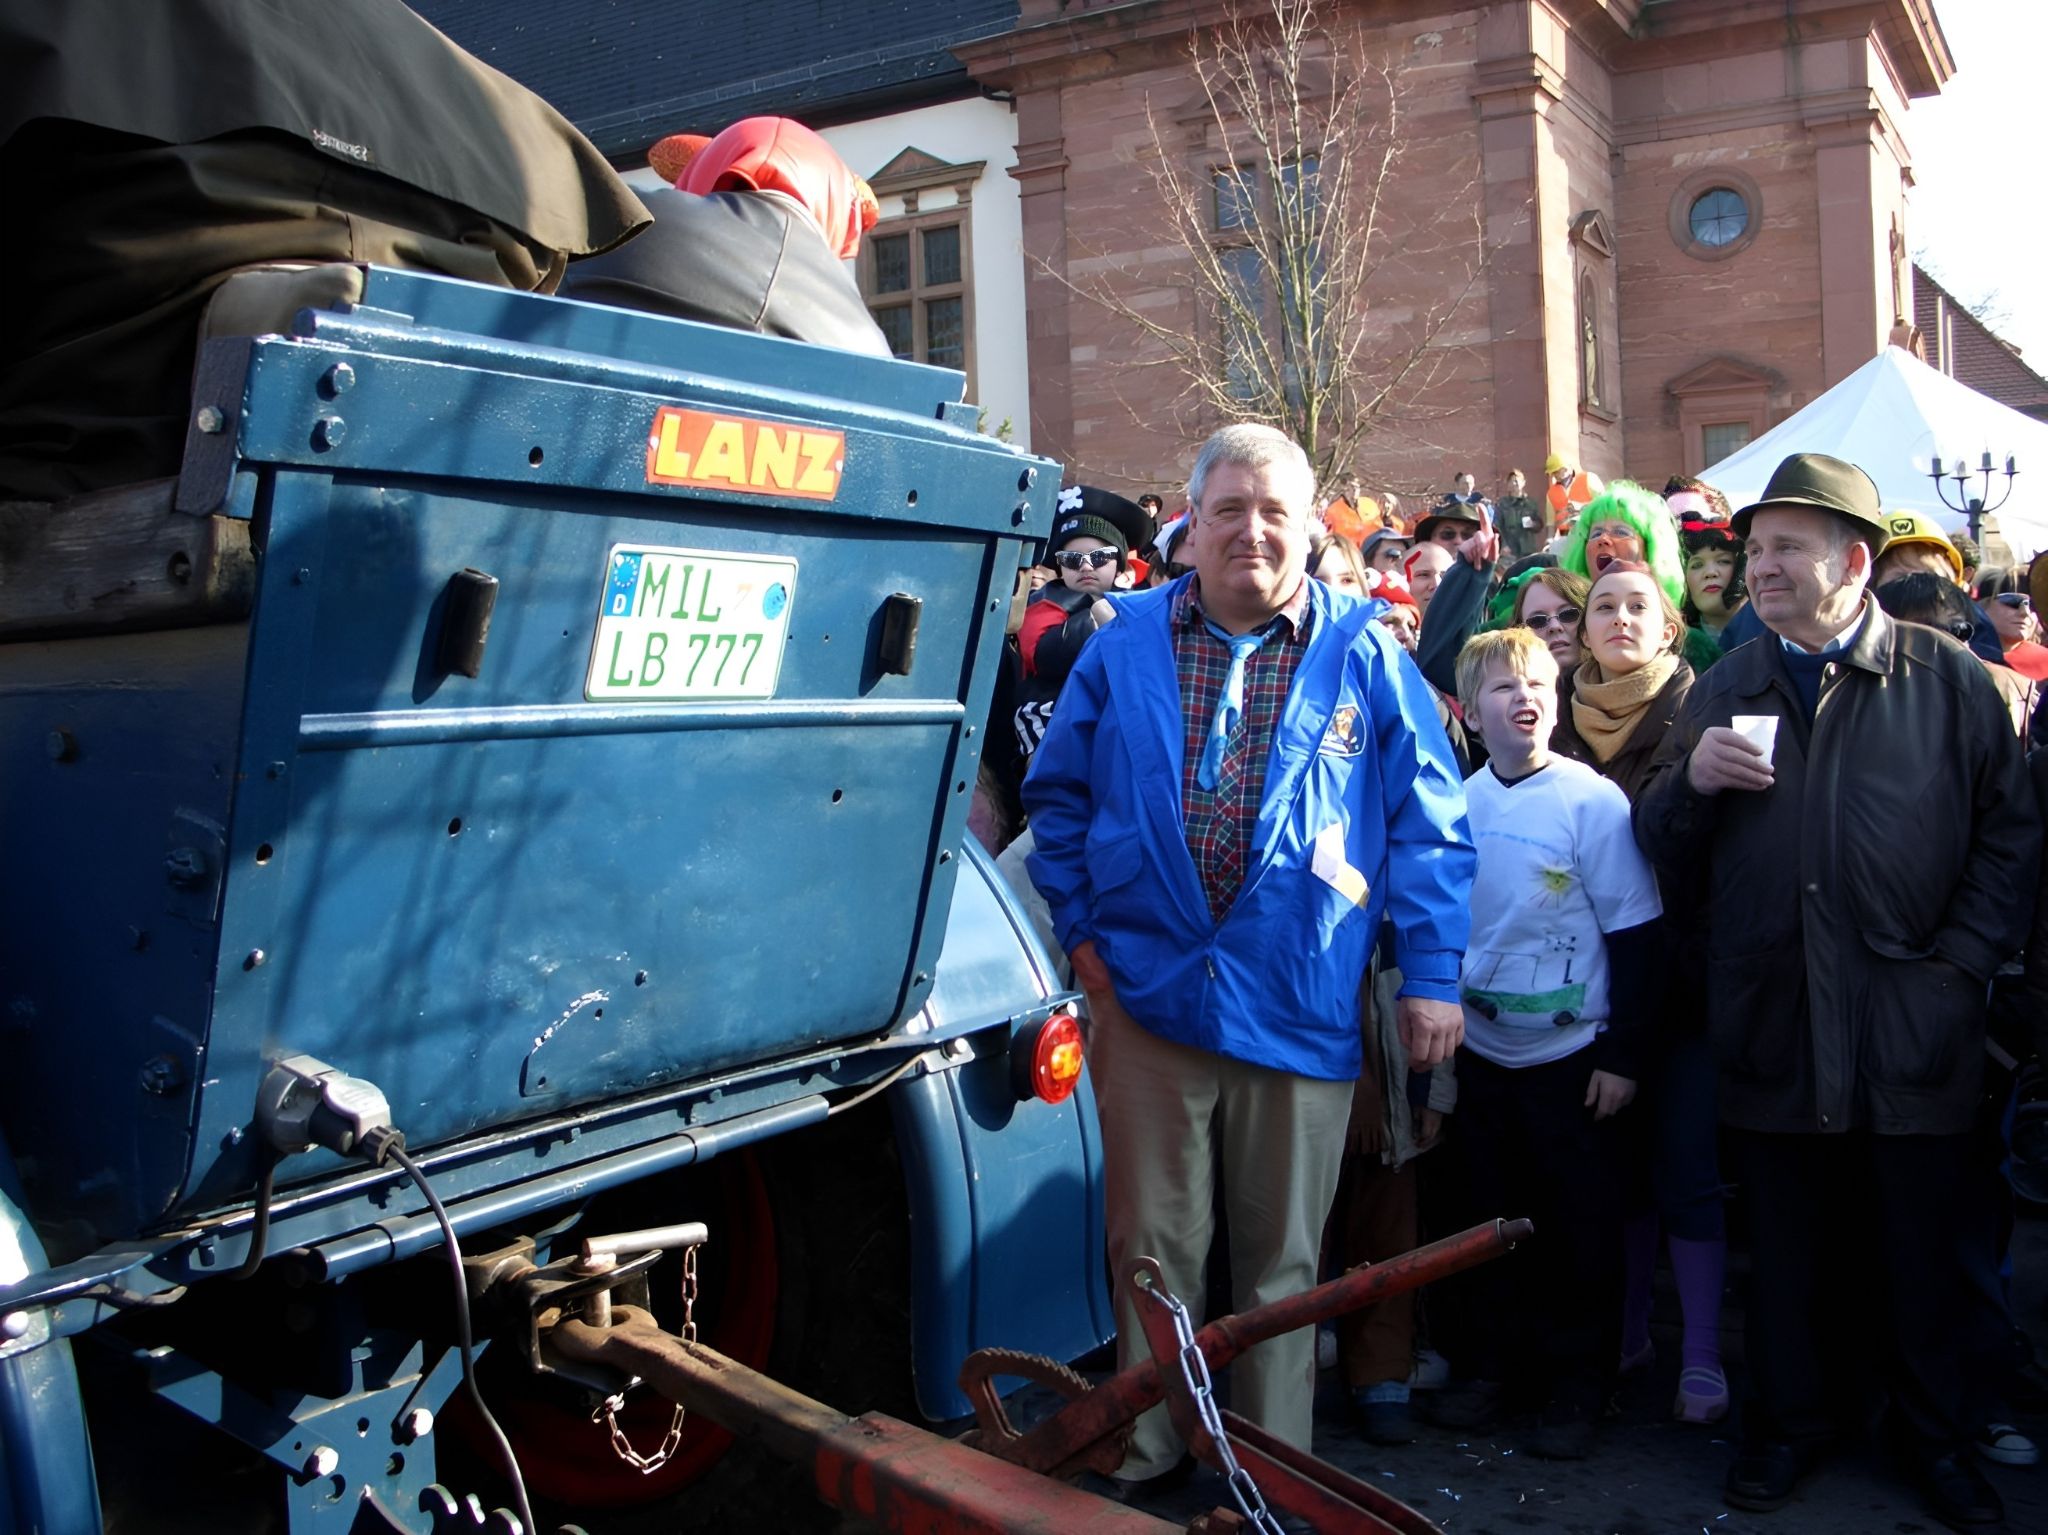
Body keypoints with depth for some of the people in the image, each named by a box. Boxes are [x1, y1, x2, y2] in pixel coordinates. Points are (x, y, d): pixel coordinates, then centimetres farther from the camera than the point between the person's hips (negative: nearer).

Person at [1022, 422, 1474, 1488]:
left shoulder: (1363, 658, 0)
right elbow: (1059, 794, 12)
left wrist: (1432, 975, -3)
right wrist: (1081, 930, 6)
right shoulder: (1125, 647, 4)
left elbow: (1429, 826, 1)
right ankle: (1142, 1458, 28)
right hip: (1145, 993, 1)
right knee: (1152, 1246, 10)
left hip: (1301, 1010, -1)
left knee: (1282, 1258, 12)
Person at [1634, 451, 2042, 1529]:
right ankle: (1785, 1423, 29)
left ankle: (1937, 1434, 28)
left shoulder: (1946, 679, 3)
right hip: (1772, 1025, 2)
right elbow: (1662, 851, 8)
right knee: (1784, 1248, 12)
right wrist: (1690, 778, -11)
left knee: (1926, 1249, 10)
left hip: (1913, 1027, -2)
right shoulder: (1725, 689, 10)